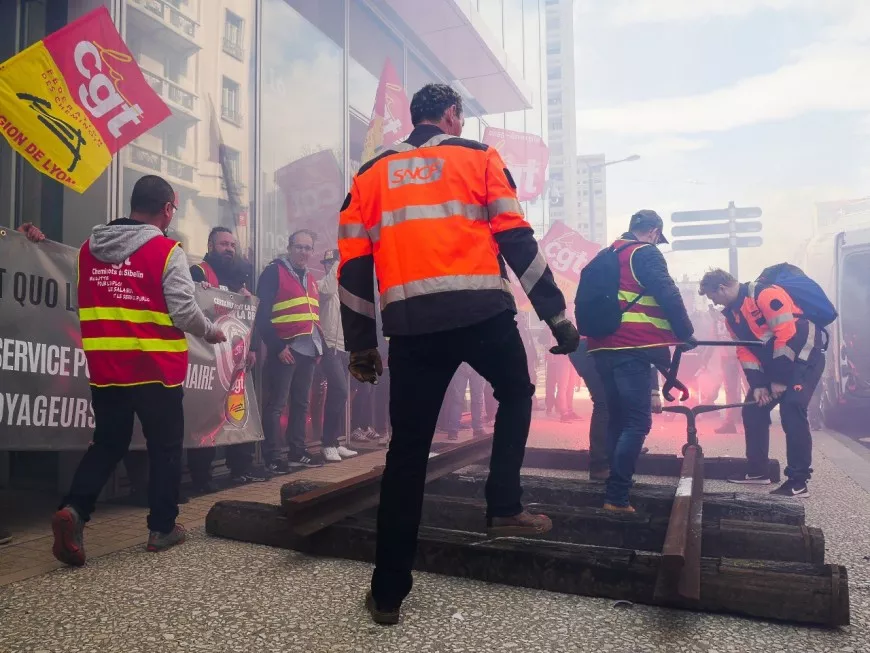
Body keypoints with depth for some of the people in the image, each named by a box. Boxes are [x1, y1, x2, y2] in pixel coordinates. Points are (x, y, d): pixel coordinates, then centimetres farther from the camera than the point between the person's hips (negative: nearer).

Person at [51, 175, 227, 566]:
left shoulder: (89, 248, 8)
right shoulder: (166, 251, -11)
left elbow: (85, 306, 17)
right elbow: (184, 312, -13)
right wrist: (211, 332, 5)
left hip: (105, 366, 5)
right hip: (155, 368, -5)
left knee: (107, 443, 16)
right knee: (165, 446, 9)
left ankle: (74, 509, -4)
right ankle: (162, 527, 16)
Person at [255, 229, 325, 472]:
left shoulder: (310, 278, 19)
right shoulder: (274, 272, -5)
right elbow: (261, 316, -11)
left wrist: (319, 345, 16)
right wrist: (277, 346, -16)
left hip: (308, 350, 8)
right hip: (285, 350, -8)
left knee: (301, 403, 13)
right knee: (276, 404, -3)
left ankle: (297, 452, 22)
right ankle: (272, 457, 3)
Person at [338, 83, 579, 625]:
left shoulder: (371, 174, 19)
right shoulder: (478, 157, 12)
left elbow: (354, 265, 12)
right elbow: (517, 240, 2)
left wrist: (361, 345, 17)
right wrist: (557, 315, 6)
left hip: (412, 323, 2)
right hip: (482, 312, -2)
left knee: (408, 448, 8)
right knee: (516, 394, 27)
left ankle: (389, 592, 13)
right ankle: (505, 510, 19)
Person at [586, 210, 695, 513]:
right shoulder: (645, 253, -1)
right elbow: (668, 296, -10)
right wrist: (685, 333, 0)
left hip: (602, 347, 8)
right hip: (631, 348, -8)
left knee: (617, 418, 15)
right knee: (638, 421, -8)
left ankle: (614, 488, 19)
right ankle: (617, 496, -14)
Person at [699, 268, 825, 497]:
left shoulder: (766, 295, -22)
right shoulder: (732, 313, 7)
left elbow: (787, 336, -26)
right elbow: (745, 351, 7)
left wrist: (780, 380, -22)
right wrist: (758, 384, -5)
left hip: (805, 357, -9)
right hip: (775, 363, 9)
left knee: (791, 410, -20)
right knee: (753, 410, 5)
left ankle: (798, 481, -14)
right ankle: (757, 471, 16)